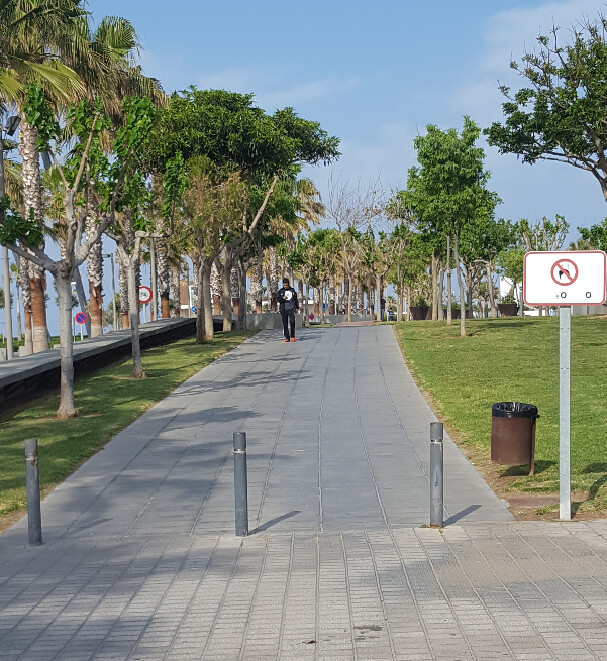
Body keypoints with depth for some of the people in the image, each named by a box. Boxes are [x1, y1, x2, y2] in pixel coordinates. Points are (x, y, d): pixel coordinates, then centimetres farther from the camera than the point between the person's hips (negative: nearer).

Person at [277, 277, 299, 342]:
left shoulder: (292, 290, 10)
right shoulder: (280, 291, 7)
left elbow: (296, 299, 17)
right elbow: (278, 300, 5)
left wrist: (297, 307, 16)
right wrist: (282, 298, -15)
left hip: (291, 309, 0)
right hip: (284, 310, 0)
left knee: (292, 321, -15)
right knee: (285, 324, 1)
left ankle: (292, 336, -3)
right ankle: (287, 337, 7)